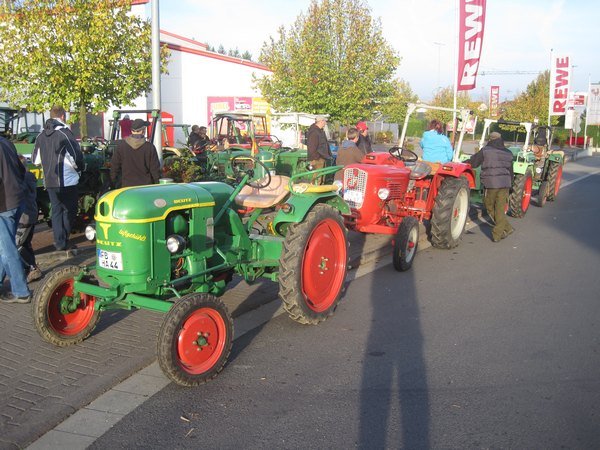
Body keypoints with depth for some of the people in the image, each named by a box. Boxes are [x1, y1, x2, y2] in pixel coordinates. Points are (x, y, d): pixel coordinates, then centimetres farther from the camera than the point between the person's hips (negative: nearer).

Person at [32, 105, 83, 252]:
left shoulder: (41, 136, 8)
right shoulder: (64, 133, -12)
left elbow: (36, 160, 13)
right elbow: (76, 157, -15)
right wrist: (80, 167, 5)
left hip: (49, 182, 6)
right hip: (67, 181, -6)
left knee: (56, 210, 13)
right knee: (69, 211, 5)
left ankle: (59, 242, 13)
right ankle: (63, 241, 3)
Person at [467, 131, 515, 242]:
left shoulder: (485, 151, -1)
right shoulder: (508, 153, 15)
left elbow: (473, 162, 2)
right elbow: (511, 172, 20)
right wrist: (509, 185, 29)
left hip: (491, 183, -4)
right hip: (505, 183, 5)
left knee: (490, 207, 11)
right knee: (500, 208, 6)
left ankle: (506, 228, 8)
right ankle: (498, 234, 5)